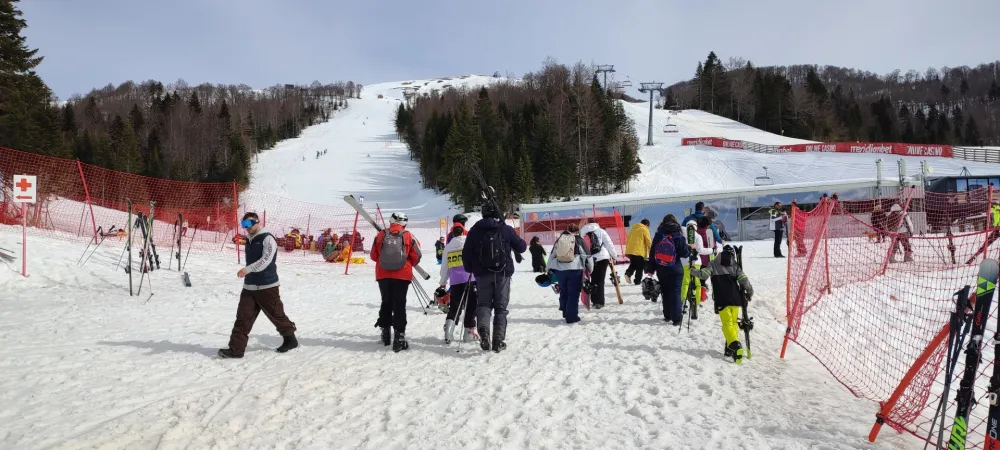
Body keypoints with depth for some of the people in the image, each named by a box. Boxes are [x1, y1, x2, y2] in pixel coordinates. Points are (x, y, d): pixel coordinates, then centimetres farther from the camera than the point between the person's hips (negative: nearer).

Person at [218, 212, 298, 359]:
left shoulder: (267, 239, -11)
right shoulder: (249, 241, 14)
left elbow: (265, 260, -24)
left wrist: (247, 269, -33)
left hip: (267, 287, -7)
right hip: (249, 287, 7)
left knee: (277, 315, 6)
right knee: (242, 317, -1)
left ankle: (290, 339, 25)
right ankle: (236, 349, -1)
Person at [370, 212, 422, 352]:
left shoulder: (381, 235, 1)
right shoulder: (408, 237, -3)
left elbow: (374, 256, 7)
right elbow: (416, 257, 0)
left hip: (383, 275, 2)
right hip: (402, 275, -2)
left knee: (386, 302, 18)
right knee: (399, 305, 0)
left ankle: (385, 332, 27)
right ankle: (399, 336, -6)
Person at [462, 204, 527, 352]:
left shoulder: (475, 230, 1)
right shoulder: (506, 229, -4)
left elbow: (466, 253, 3)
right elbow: (521, 247, 3)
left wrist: (469, 269, 19)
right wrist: (522, 243, 26)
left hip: (482, 274, 1)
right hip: (503, 273, -1)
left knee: (484, 303, 11)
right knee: (501, 306, 7)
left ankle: (483, 327, -18)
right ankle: (499, 340, 2)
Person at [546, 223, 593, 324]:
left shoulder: (559, 240, 13)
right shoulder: (579, 240, 1)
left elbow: (551, 256, 17)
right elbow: (587, 256, 0)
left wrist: (549, 270, 26)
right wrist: (590, 269, 15)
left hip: (559, 270, 4)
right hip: (574, 270, -4)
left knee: (563, 292, 20)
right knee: (573, 294, 2)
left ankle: (565, 312, 25)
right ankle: (571, 316, -1)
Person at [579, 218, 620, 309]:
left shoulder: (582, 233, 8)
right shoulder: (601, 231, 2)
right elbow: (609, 244, 1)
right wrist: (614, 256, 12)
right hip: (602, 258, -2)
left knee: (593, 281, 16)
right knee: (600, 281, -1)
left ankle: (594, 300, 17)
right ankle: (599, 302, -7)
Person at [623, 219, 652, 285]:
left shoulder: (633, 228, 17)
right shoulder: (644, 230, -2)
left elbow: (627, 240, 20)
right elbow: (649, 242, -4)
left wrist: (627, 249, 27)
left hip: (630, 251, 6)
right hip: (639, 251, -6)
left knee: (633, 264, 18)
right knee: (639, 267, 5)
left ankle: (628, 273, -6)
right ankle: (638, 280, 4)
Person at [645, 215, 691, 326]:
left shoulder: (658, 236, -2)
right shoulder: (678, 236, -11)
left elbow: (652, 253, 1)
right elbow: (685, 253, -7)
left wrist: (650, 269, 8)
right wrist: (690, 249, 16)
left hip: (661, 270, 3)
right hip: (675, 270, -3)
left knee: (665, 292, 15)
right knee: (675, 293, 0)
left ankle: (667, 316, 21)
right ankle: (676, 319, -3)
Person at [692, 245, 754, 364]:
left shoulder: (713, 265, 7)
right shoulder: (735, 267, 13)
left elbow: (704, 274, -5)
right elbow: (744, 280, 5)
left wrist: (694, 271, 14)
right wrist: (750, 292, 19)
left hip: (722, 301, -3)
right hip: (735, 299, 3)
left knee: (727, 323, -9)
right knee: (733, 322, 16)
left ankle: (734, 345, -30)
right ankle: (731, 348, 15)